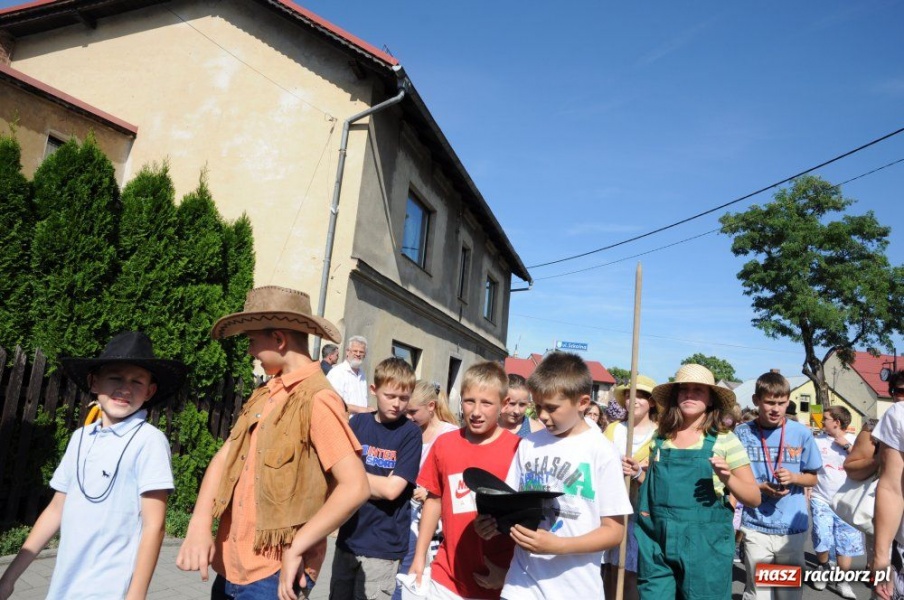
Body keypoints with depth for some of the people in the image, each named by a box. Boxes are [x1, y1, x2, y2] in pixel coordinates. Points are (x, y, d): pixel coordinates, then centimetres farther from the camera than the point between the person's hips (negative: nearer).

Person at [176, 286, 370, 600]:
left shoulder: (317, 400, -18)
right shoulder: (264, 395, 7)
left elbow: (355, 487, -24)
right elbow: (223, 458, 7)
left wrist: (295, 549, -18)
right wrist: (199, 526, -7)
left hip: (274, 573, -7)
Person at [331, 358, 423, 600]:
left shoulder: (411, 433, -10)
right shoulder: (358, 422, 1)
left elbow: (391, 489, -17)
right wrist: (376, 484, -15)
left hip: (383, 544, -4)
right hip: (349, 536, 5)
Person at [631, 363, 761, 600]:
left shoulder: (725, 440, -5)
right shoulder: (660, 439, 5)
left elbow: (754, 498, -2)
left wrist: (727, 478, -20)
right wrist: (639, 473, 0)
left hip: (705, 546, -3)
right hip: (656, 543, 3)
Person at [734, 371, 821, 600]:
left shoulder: (802, 433, -1)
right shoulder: (742, 433, -4)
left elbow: (812, 478, 7)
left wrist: (793, 477, -13)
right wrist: (761, 488, -15)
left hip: (793, 528, 1)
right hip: (756, 527, -1)